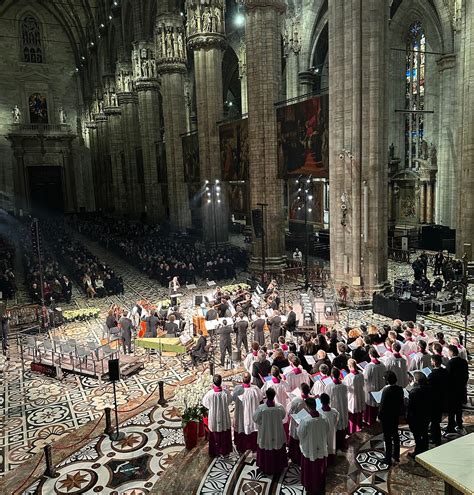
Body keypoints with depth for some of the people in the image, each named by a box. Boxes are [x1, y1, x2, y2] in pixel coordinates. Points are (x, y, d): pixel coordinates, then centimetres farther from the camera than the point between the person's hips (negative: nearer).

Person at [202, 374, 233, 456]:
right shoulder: (226, 392, -24)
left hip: (214, 418, -1)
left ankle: (215, 451, 36)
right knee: (225, 435, 22)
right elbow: (230, 400, -3)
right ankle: (225, 451, 37)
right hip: (224, 417, 1)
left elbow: (204, 402, -7)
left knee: (215, 435, 21)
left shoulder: (210, 393, -28)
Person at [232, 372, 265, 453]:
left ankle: (241, 449, 36)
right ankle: (253, 448, 38)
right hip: (252, 415, 0)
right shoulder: (254, 389, -25)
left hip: (240, 416, 1)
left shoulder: (237, 389, -23)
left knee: (241, 432, 21)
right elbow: (261, 397, -7)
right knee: (253, 433, 22)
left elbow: (233, 399, -4)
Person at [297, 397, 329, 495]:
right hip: (321, 449, 4)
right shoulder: (323, 418, -15)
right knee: (320, 468, 23)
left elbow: (300, 434, -14)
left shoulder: (305, 421, -29)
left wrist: (299, 426, 2)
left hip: (309, 449, -4)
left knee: (310, 469, 17)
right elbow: (327, 433, -1)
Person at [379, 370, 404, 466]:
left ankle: (388, 459, 15)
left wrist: (380, 416, -7)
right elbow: (401, 402, 4)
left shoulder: (386, 390, -27)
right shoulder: (400, 389, -8)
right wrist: (400, 412, 17)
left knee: (387, 437, 6)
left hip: (386, 417, -6)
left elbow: (383, 405, -20)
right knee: (395, 435, 21)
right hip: (396, 415, 6)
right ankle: (396, 456, 34)